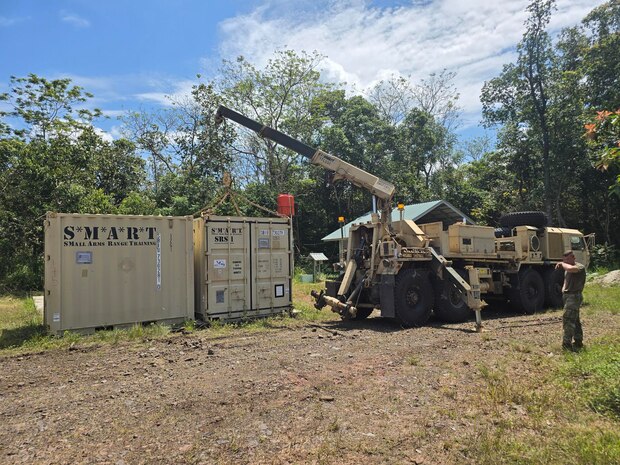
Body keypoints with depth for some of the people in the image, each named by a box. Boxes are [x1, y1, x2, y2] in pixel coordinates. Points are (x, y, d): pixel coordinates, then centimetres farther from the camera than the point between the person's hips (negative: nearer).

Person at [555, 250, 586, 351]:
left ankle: (566, 344, -14)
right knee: (574, 320, 16)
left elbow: (571, 269, -36)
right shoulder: (567, 268, 14)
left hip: (574, 296, -9)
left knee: (567, 319, -14)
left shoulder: (580, 267, -13)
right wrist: (564, 289, 9)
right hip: (567, 296, 9)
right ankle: (578, 342, 26)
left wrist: (562, 263, -18)